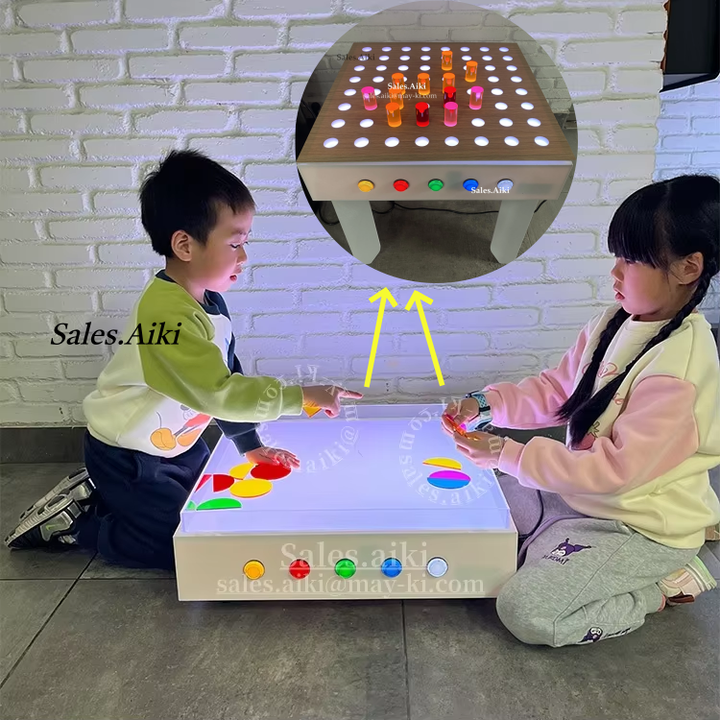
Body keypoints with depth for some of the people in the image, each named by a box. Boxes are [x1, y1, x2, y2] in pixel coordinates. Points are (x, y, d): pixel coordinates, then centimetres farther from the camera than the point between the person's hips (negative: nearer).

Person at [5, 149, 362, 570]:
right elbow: (218, 394, -38)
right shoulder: (168, 313, -32)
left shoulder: (211, 301, -3)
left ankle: (101, 494, 27)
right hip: (128, 456, -9)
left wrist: (250, 446, 4)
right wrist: (302, 397, -34)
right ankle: (73, 522, 13)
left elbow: (226, 377, 4)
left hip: (175, 444, 9)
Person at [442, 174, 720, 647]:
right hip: (581, 493, 8)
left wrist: (507, 454, -27)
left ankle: (660, 588, 4)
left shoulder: (677, 368, -28)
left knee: (525, 612, -16)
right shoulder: (615, 323, -3)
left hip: (641, 527, -8)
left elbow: (616, 468, -28)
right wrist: (486, 405, -11)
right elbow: (556, 389, 5)